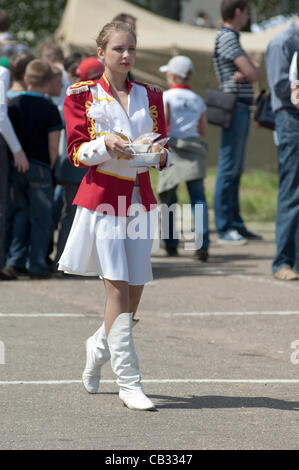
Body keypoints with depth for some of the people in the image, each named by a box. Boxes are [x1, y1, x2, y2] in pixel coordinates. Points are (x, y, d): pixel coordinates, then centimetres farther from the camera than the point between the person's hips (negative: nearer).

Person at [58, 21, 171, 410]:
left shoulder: (150, 96, 13)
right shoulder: (82, 96, 2)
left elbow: (163, 148, 14)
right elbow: (76, 152, -2)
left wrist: (160, 155, -9)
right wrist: (105, 144, -20)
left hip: (141, 197, 5)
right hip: (102, 198, -4)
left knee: (135, 290, 5)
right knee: (118, 288, -11)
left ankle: (100, 346, 35)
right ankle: (129, 383, -10)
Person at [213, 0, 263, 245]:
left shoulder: (232, 38, 20)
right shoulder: (227, 38, -12)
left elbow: (256, 71, 13)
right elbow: (252, 73, -17)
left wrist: (246, 74, -9)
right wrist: (249, 73, 6)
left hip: (242, 108, 10)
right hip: (234, 107, -10)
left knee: (236, 170, 11)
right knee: (228, 168, -9)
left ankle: (236, 224, 15)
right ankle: (225, 229, -9)